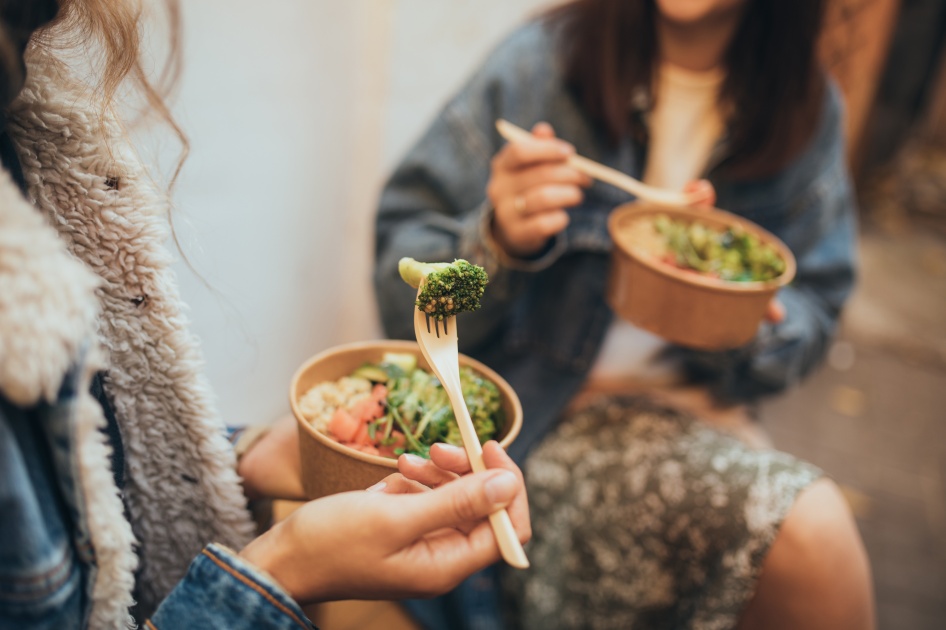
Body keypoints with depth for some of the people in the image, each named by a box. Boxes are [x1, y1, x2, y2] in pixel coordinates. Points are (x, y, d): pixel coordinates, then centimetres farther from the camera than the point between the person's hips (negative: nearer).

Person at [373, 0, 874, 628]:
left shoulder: (809, 106, 4)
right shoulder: (545, 59, -8)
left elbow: (814, 309, 10)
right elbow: (401, 275, -6)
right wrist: (497, 243, -28)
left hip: (703, 411, 5)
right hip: (543, 412, -4)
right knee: (809, 529, -26)